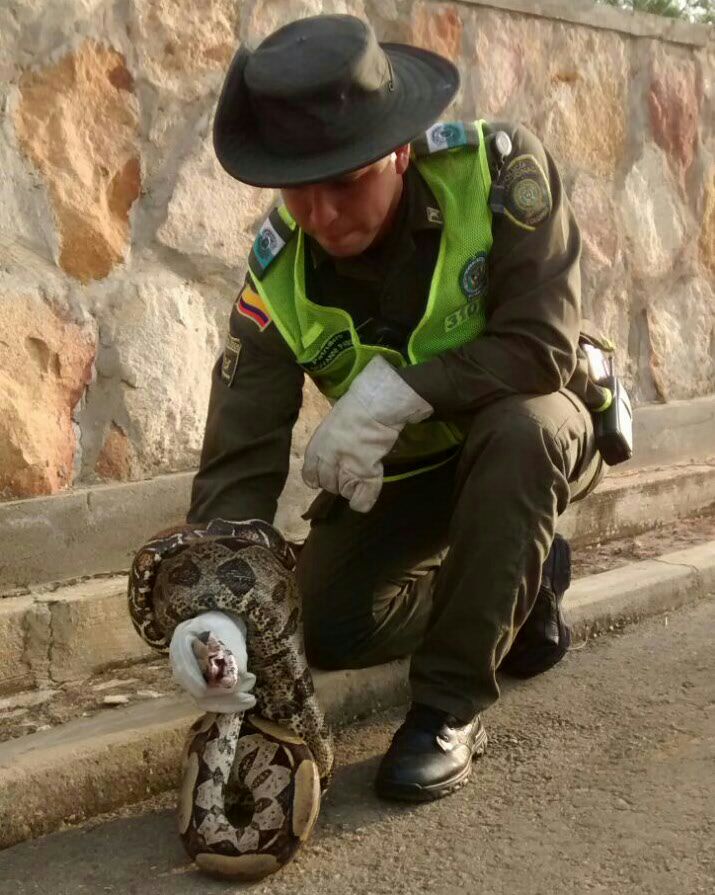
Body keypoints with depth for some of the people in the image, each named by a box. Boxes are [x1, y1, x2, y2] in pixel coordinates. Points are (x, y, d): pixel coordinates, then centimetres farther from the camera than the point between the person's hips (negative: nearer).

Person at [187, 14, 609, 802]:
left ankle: (451, 706, -22)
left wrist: (394, 392, -42)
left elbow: (544, 345, -33)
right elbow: (239, 462, -25)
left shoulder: (501, 170, -28)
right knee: (325, 627, -8)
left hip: (534, 437, -3)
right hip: (404, 471, 3)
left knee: (517, 425, -37)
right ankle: (521, 584, 19)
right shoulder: (279, 274, -22)